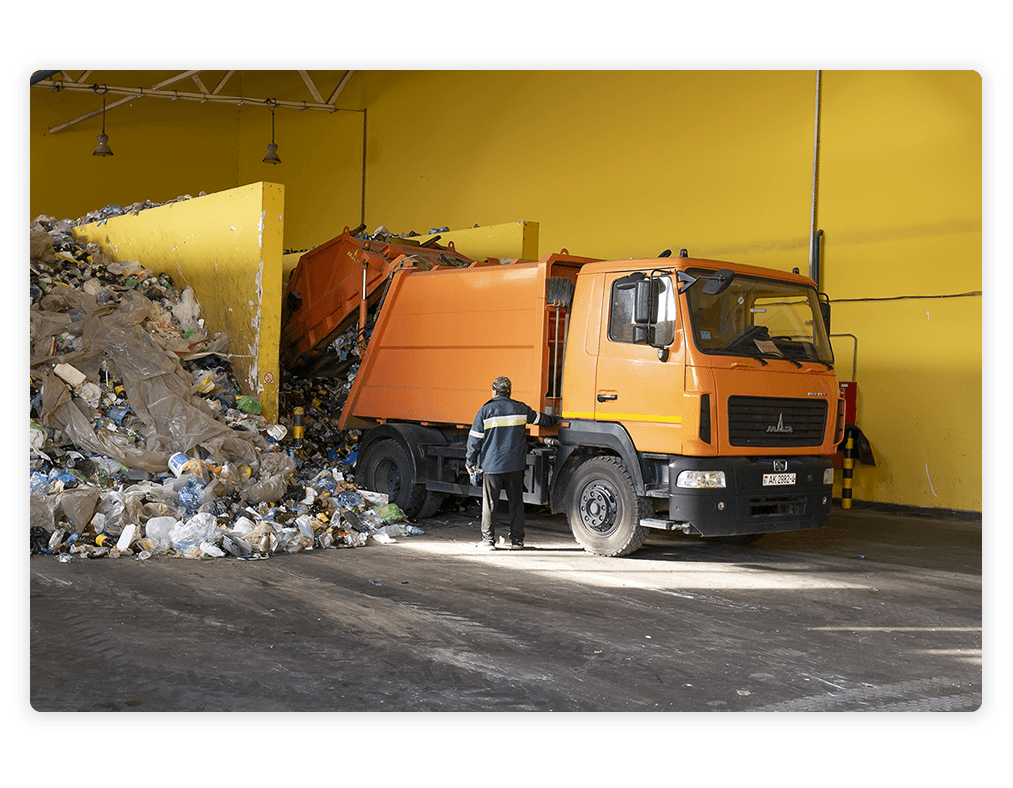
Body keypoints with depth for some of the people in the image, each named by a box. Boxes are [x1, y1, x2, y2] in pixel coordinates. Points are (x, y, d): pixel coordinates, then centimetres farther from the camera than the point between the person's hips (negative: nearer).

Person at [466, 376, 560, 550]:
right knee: (516, 503, 9)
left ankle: (488, 540, 6)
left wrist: (470, 462, 8)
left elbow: (475, 440, -2)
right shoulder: (521, 409, 4)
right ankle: (517, 540, 11)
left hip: (491, 465, -2)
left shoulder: (485, 411, -4)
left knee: (489, 504, 5)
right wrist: (555, 419, 42)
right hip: (515, 466, 2)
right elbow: (541, 419, 21)